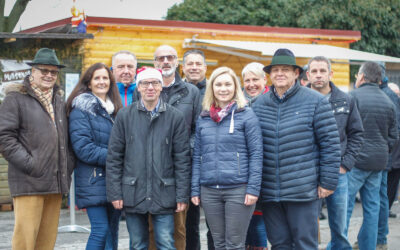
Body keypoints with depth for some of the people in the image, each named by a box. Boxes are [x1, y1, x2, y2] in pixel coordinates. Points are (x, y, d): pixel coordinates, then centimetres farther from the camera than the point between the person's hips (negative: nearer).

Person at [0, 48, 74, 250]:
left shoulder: (59, 98, 19)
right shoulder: (16, 98, -1)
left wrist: (69, 163, 11)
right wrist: (28, 163, -14)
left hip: (56, 182, 6)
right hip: (29, 181, -6)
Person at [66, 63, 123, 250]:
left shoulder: (114, 110, 18)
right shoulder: (81, 109, -3)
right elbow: (82, 147, -12)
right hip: (93, 180, -7)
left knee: (112, 230, 7)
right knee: (101, 230, -12)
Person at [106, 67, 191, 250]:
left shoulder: (175, 117, 2)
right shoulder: (124, 116, 4)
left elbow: (182, 159, 1)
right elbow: (114, 157, 4)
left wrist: (182, 195, -3)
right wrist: (115, 193, -2)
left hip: (164, 195, -1)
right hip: (133, 194, 1)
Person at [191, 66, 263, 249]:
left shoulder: (246, 115, -1)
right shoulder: (203, 118, 11)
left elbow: (256, 154, -5)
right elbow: (197, 156, 13)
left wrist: (253, 189, -12)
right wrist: (195, 190, 7)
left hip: (238, 189, -4)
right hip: (209, 191, 4)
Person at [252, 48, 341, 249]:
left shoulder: (315, 102, -2)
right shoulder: (259, 104, 9)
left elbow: (330, 143, -4)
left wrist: (328, 182, -7)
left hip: (303, 192, -4)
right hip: (268, 193, 4)